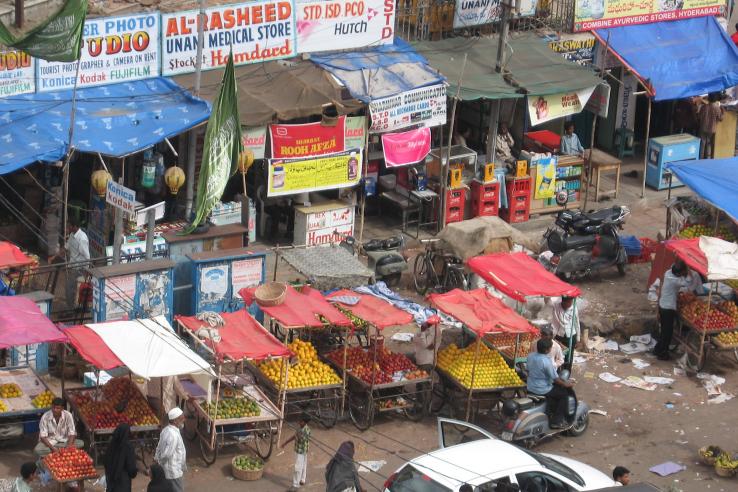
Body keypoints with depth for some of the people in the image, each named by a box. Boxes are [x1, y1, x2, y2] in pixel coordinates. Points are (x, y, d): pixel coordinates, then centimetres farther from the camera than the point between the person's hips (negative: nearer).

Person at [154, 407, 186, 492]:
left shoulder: (166, 430, 2)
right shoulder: (174, 435, -28)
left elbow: (159, 448, 10)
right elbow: (167, 454, -27)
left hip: (166, 470, 9)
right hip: (174, 472, -9)